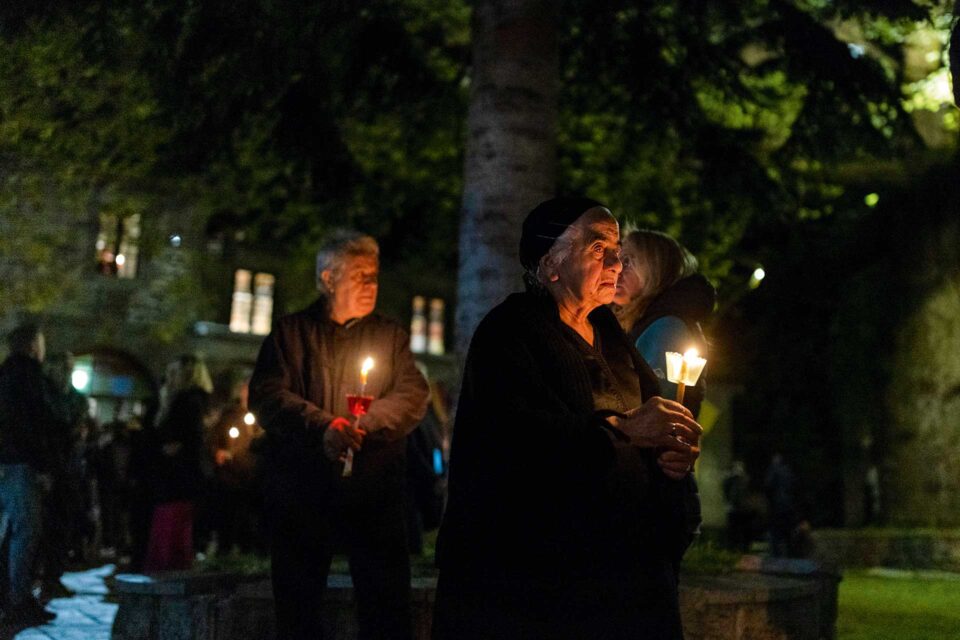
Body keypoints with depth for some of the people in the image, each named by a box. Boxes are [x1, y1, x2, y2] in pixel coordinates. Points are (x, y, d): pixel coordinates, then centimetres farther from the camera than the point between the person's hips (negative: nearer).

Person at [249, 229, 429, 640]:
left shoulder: (391, 336, 14)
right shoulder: (291, 333, 9)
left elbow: (413, 396, 1)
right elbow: (266, 397, -4)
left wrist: (367, 422, -18)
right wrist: (322, 426, -20)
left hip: (375, 494, 1)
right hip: (302, 493, 0)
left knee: (387, 606, -1)